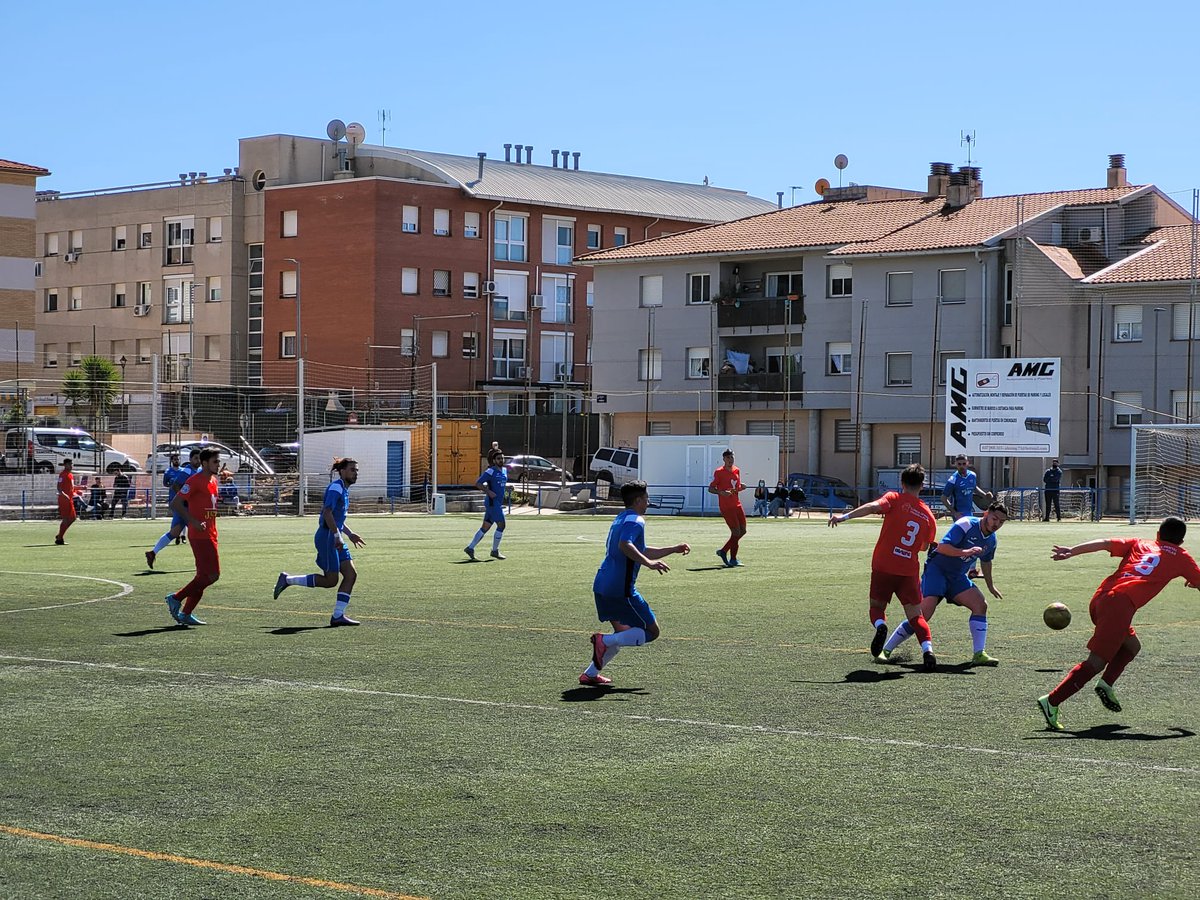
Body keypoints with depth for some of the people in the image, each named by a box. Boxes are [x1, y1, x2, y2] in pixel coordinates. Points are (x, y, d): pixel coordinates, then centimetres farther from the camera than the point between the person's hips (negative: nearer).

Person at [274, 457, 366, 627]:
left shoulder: (344, 490, 17)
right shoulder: (335, 487, -13)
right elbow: (327, 513, -23)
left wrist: (349, 534, 21)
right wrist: (338, 536, -25)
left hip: (336, 538, 10)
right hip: (327, 537, -10)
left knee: (351, 574, -1)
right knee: (330, 580, -7)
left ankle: (338, 616, 0)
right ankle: (287, 580, 5)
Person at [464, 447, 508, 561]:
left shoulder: (505, 471, 14)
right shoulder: (490, 471, -10)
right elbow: (477, 484, -13)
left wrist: (508, 486, 13)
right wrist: (488, 491, -21)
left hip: (498, 503, 8)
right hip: (492, 503, -8)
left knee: (485, 527, 8)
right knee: (501, 525, -9)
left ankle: (470, 548, 12)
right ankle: (495, 551, 2)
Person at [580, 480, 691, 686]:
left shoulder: (621, 518, 23)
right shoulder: (635, 521, -9)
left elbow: (642, 552, 32)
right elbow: (625, 545, -29)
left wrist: (674, 549, 33)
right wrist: (649, 563, -34)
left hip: (601, 586, 10)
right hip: (621, 590, -10)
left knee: (624, 633, 22)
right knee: (652, 632, -2)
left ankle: (590, 674, 14)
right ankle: (605, 641, -17)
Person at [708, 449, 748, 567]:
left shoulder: (736, 471, 11)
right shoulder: (719, 472, -9)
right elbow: (710, 488, -8)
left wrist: (741, 487, 0)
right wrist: (721, 492, -25)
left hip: (737, 505, 8)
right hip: (726, 507, -7)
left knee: (742, 530, 7)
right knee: (736, 532, -10)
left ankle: (723, 551, 21)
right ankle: (733, 560, 0)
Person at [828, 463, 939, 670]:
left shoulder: (895, 499, 0)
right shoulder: (928, 515, 9)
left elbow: (873, 507, -20)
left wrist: (845, 516, -25)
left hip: (883, 567, -2)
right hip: (910, 571, 2)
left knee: (876, 607, 15)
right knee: (915, 616, 9)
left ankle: (880, 625, -19)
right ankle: (928, 651, -13)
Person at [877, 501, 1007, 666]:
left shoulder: (991, 540, 6)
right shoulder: (966, 524, -19)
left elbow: (985, 561, 27)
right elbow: (942, 547, -26)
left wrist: (990, 586, 36)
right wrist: (965, 552, -38)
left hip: (957, 577, 8)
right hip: (937, 570, -8)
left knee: (980, 605, -12)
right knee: (925, 612, -19)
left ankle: (979, 654, -11)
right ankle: (885, 650, -11)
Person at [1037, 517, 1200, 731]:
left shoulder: (1138, 544, 26)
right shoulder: (1181, 556, 18)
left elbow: (1105, 543, 11)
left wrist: (1071, 551, 2)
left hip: (1100, 599, 6)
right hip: (1121, 604, -6)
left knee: (1132, 645, 28)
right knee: (1096, 663, -8)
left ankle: (1106, 684, 10)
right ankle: (1052, 701, -17)